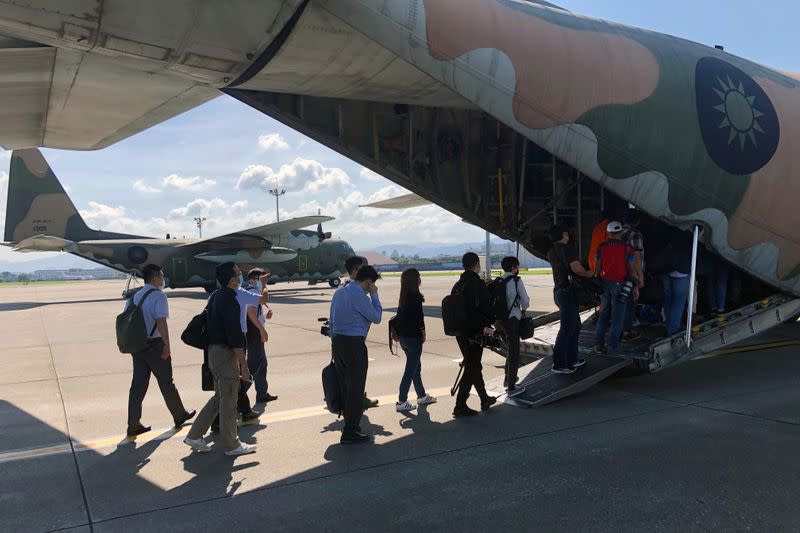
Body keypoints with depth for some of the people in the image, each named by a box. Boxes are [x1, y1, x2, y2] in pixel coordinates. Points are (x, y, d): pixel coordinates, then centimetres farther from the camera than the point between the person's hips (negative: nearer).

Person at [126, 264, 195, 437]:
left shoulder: (134, 297, 12)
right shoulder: (159, 296, -11)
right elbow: (161, 321, -21)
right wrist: (167, 345, -20)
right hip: (154, 344, -6)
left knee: (138, 384, 8)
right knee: (166, 382, 7)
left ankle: (133, 425, 8)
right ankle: (179, 416, 23)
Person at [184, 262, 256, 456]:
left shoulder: (215, 296, 11)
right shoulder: (229, 300, -19)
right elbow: (235, 335, -22)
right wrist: (243, 365, -18)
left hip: (214, 350, 9)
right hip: (225, 353, -9)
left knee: (219, 396, 19)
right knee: (228, 400, 2)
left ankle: (195, 435, 22)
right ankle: (230, 445, 13)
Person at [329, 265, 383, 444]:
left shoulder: (339, 293, 13)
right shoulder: (360, 296, -14)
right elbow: (376, 318, -6)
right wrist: (374, 294, -1)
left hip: (337, 342, 9)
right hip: (354, 344, -9)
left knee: (344, 387, 16)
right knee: (355, 389, -1)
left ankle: (350, 426, 28)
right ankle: (350, 433, 3)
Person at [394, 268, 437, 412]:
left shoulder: (403, 297, 6)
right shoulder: (415, 297, -17)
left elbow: (400, 317, 10)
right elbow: (419, 318, -16)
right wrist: (422, 333, -3)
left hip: (403, 336, 8)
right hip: (413, 337, -8)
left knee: (416, 367, 20)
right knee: (410, 370, -1)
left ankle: (421, 396, 32)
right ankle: (401, 402, 2)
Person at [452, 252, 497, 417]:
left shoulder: (457, 285, 8)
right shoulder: (478, 284, -15)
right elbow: (487, 306, -16)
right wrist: (488, 323, 0)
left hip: (460, 333, 8)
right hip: (474, 333, -8)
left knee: (473, 366, 19)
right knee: (472, 368, -1)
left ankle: (485, 399, 33)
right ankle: (460, 406, -2)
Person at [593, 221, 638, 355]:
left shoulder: (601, 247, 1)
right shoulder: (627, 248, -6)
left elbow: (597, 268, 3)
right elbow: (632, 270, -5)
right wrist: (636, 286, 2)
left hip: (605, 283, 3)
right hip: (619, 284, -3)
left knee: (604, 315, 14)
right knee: (617, 316, 5)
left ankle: (598, 344, 8)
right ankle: (613, 345, 5)